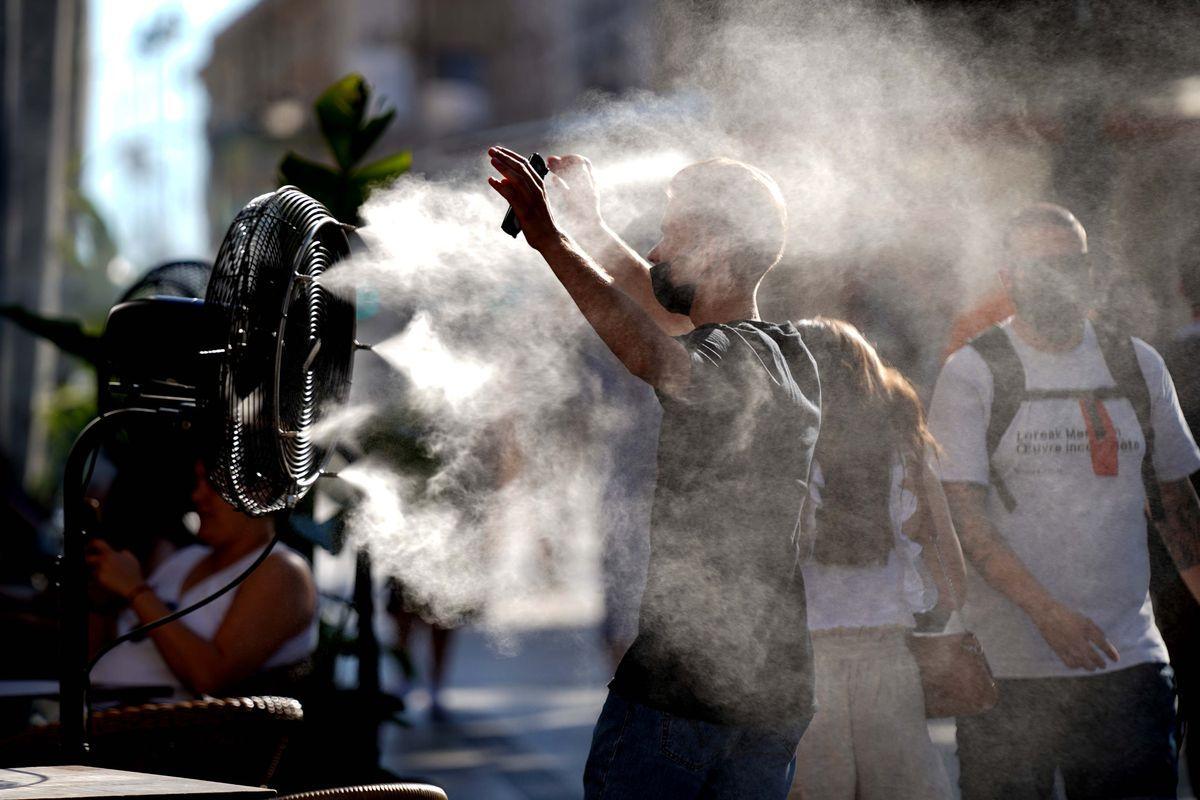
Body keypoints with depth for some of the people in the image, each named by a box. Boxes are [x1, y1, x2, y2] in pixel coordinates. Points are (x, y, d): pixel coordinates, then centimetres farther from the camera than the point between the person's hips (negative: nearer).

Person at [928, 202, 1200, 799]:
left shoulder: (1137, 366, 11)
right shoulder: (972, 372, -2)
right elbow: (961, 511, -10)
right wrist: (1046, 610, -21)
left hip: (1129, 660, 3)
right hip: (1010, 665, -3)